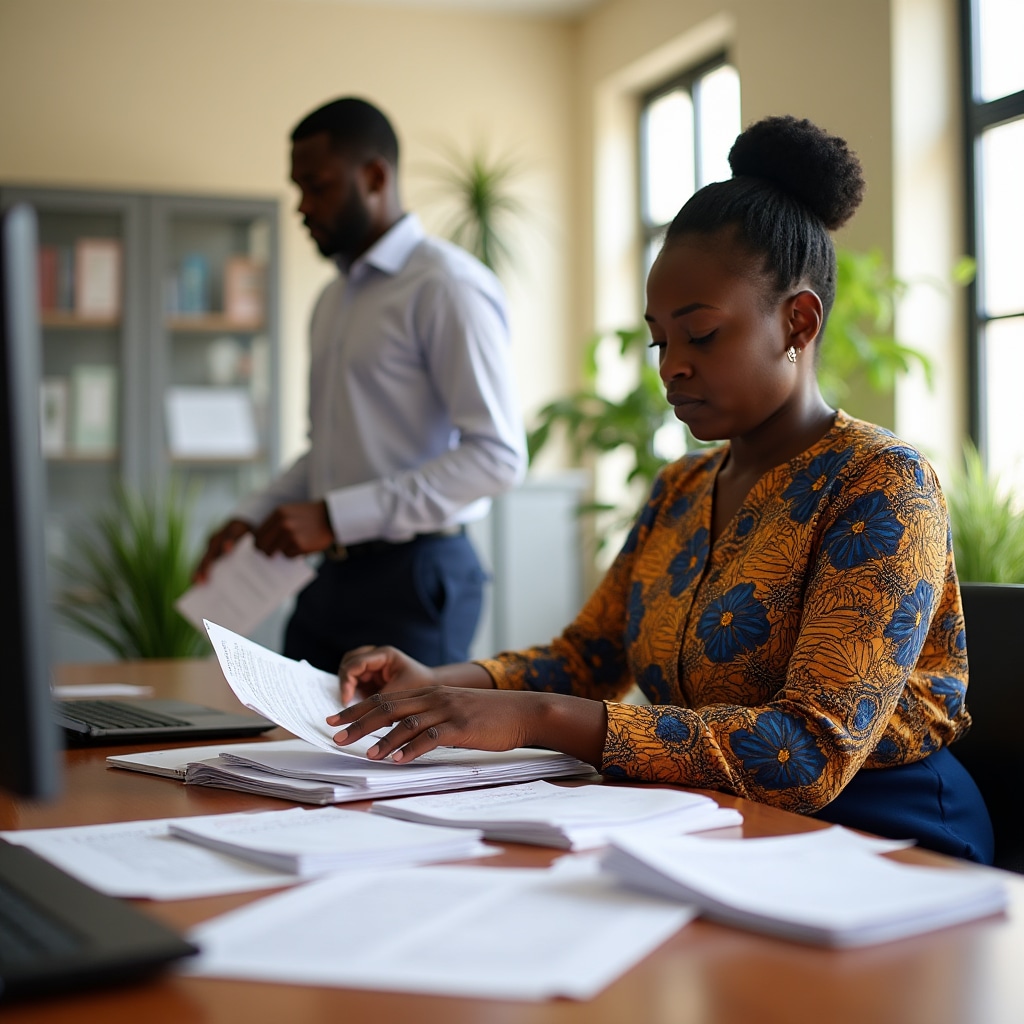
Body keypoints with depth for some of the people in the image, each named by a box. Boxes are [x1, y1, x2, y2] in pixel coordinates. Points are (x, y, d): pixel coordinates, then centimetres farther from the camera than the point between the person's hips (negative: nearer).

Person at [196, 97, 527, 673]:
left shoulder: (446, 285, -12)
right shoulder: (334, 300, 17)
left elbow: (498, 455, -20)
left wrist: (335, 517, -22)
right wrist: (253, 516, 10)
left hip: (413, 578, -8)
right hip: (336, 576, 8)